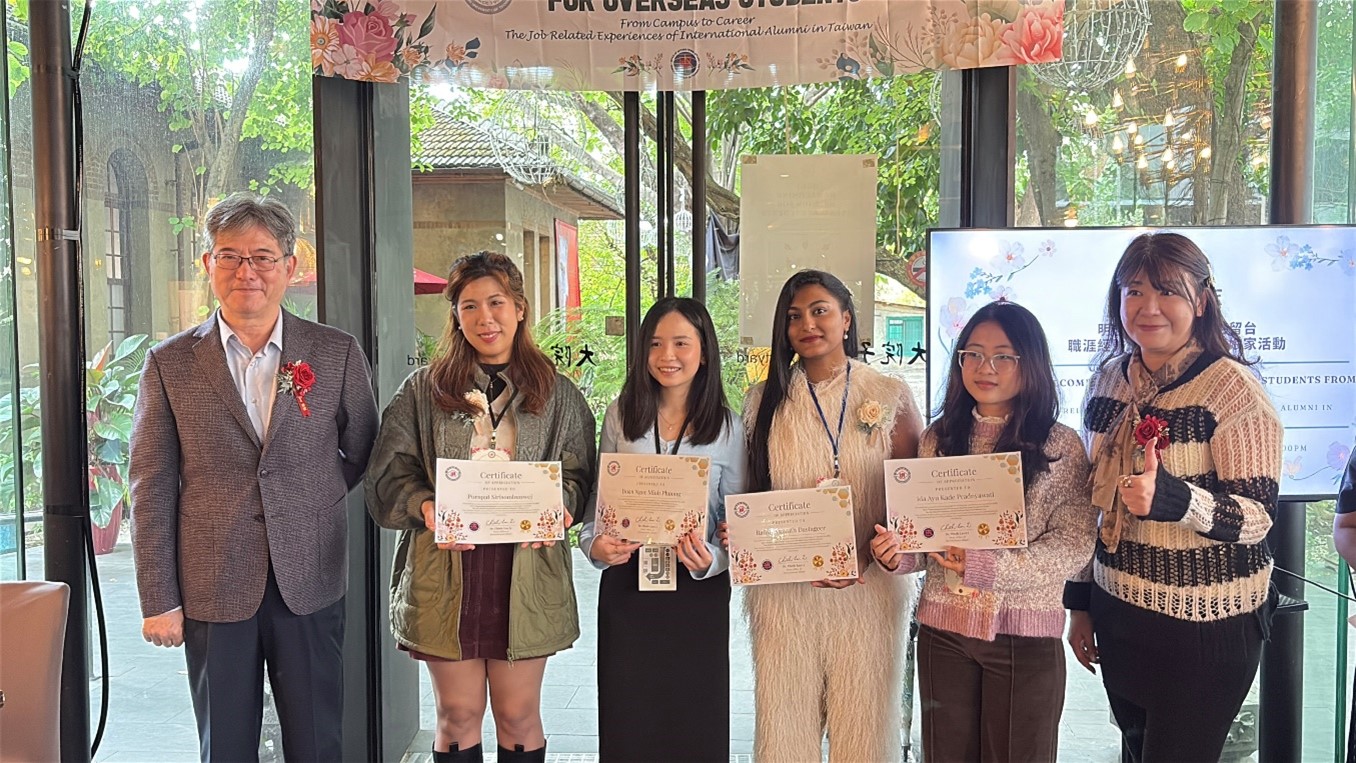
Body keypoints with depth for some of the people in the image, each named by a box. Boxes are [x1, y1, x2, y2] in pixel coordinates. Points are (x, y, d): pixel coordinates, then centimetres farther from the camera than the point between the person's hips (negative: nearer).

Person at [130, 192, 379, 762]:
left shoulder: (336, 353, 1)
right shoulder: (170, 363, 0)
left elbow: (362, 453, 12)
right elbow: (151, 489, 0)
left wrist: (310, 500, 2)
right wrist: (158, 600, -3)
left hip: (310, 585, 0)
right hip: (213, 590, 0)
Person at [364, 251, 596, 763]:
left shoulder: (557, 394, 8)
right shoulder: (423, 390, 7)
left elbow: (578, 475, 7)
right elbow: (389, 473, 3)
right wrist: (425, 506, -16)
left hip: (526, 569, 0)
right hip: (445, 569, 0)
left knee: (518, 715, 9)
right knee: (458, 713, 9)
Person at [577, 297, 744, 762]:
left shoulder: (727, 429, -1)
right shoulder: (620, 417, 3)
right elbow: (598, 501, 10)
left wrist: (710, 560, -18)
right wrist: (594, 544, -9)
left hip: (698, 595, -1)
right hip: (626, 588, 1)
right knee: (627, 725, 8)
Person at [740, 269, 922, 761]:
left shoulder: (891, 397, 2)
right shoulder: (765, 401, 8)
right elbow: (751, 493, 11)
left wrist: (865, 551, -17)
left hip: (868, 586, -1)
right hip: (783, 588, 1)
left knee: (863, 718, 6)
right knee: (785, 715, 6)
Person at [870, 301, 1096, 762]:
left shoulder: (1060, 446, -5)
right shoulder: (938, 439, 5)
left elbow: (1075, 544, -12)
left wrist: (986, 566, -23)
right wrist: (898, 553, -13)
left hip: (1025, 635, -3)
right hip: (943, 629, 3)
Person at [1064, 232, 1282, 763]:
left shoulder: (1232, 387, -14)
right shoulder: (1108, 379, 3)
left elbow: (1257, 516, -17)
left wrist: (1171, 498, -36)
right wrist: (1080, 602, 13)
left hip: (1205, 625, -6)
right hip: (1117, 614, 6)